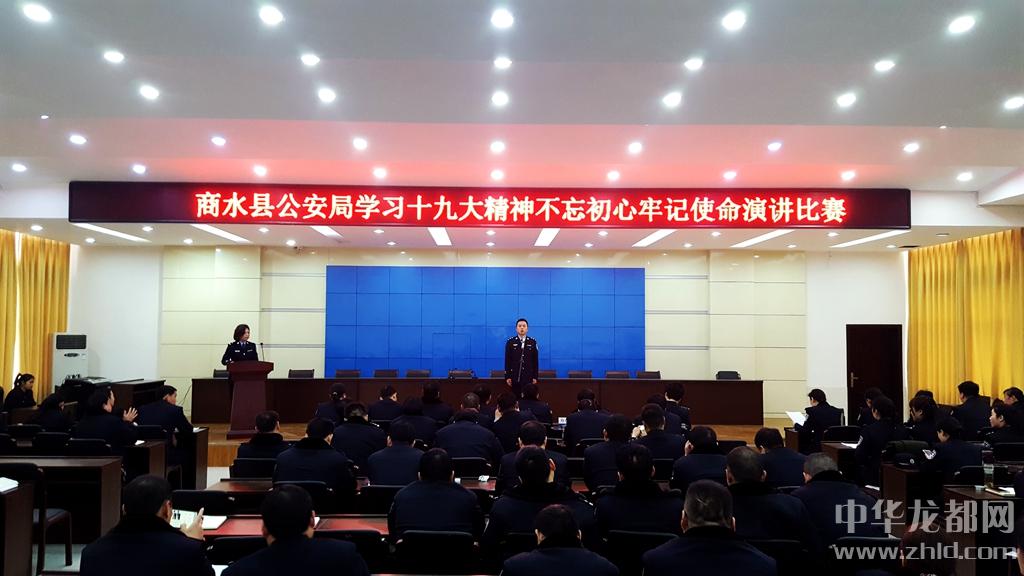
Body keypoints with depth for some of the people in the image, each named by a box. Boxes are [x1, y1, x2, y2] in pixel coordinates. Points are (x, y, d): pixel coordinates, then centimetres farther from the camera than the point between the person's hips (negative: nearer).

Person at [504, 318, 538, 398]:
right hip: (514, 377, 0)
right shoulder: (510, 342, 2)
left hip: (528, 377, 0)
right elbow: (507, 360, 1)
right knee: (515, 399, 2)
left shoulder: (532, 342, 3)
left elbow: (535, 361, 4)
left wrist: (535, 377, 1)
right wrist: (507, 377, -4)